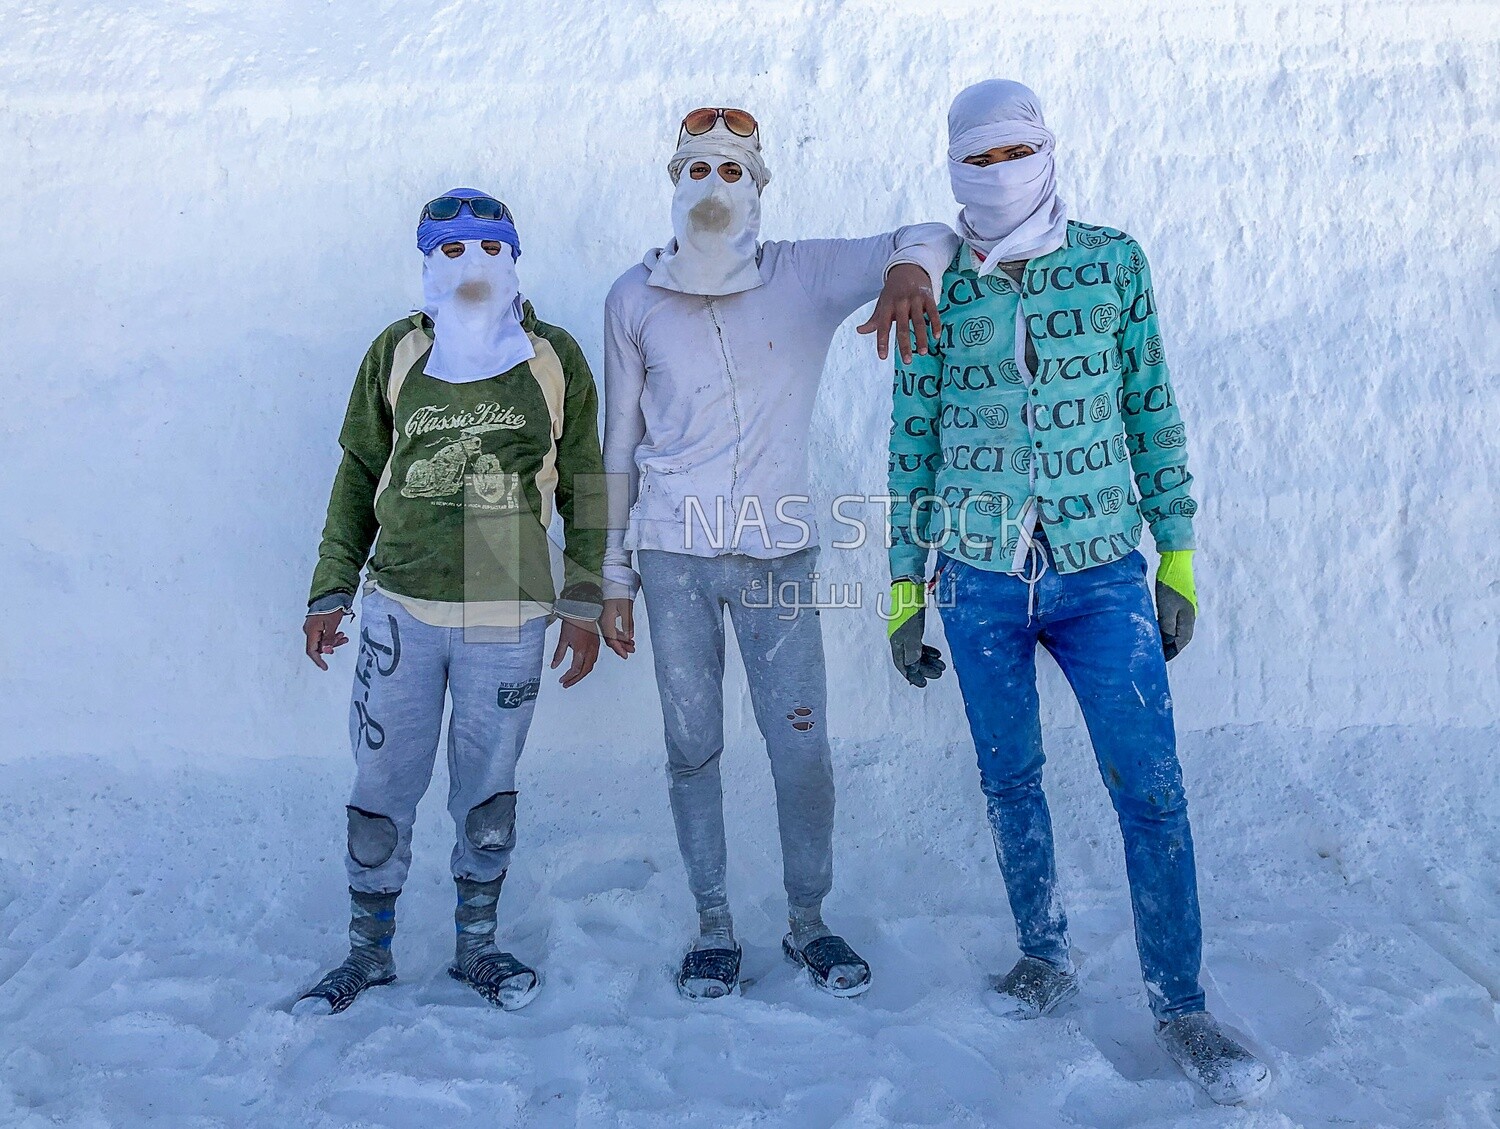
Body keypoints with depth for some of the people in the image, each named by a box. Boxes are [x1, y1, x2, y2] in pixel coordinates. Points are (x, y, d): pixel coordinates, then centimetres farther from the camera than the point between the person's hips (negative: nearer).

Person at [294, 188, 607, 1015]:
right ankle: (368, 950, 24)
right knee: (383, 782, 6)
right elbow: (358, 474, 12)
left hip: (510, 615, -1)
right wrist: (331, 590, 7)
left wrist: (585, 602, 3)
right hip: (399, 607, 1)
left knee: (488, 786, 10)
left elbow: (583, 484, 7)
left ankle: (477, 945, 28)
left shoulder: (555, 358, 4)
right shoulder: (396, 353, 6)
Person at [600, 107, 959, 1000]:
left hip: (778, 554, -1)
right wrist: (614, 575, 9)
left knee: (803, 749, 2)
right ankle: (715, 927, 25)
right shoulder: (636, 299, 5)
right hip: (673, 553, 1)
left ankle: (809, 921, 24)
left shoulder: (806, 276, 2)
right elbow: (619, 447, 9)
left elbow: (937, 238, -2)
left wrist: (910, 265, -28)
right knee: (692, 747, 8)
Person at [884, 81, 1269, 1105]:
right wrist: (903, 587, 5)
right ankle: (1047, 957, 32)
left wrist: (1178, 556, 3)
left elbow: (1152, 412, 6)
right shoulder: (938, 289, 2)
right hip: (979, 581, 1)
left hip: (1102, 573, 0)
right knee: (1009, 778, 11)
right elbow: (912, 443, 6)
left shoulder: (1115, 264, 2)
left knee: (1152, 790, -2)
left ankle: (1181, 1008, 14)